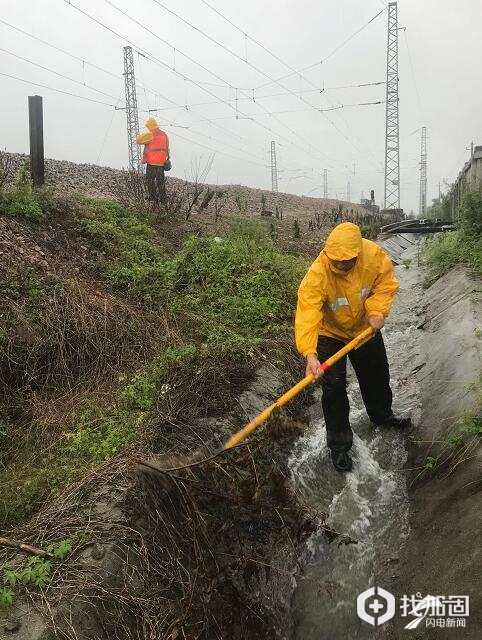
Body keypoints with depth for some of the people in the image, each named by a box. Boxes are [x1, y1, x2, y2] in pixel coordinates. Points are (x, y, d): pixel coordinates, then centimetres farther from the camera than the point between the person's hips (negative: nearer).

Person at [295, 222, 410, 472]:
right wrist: (310, 354, -54)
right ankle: (339, 445, 11)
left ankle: (381, 415, 52)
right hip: (330, 332, -4)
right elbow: (307, 315, -43)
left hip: (365, 327, 4)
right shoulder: (316, 275, -37)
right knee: (333, 387, -9)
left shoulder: (374, 255, -27)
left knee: (377, 375, 21)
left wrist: (377, 310, -25)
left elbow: (385, 282, -10)